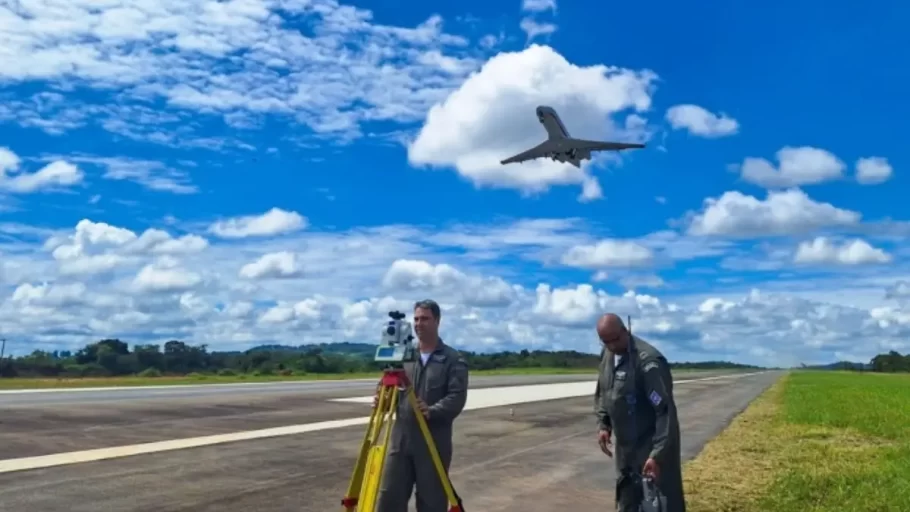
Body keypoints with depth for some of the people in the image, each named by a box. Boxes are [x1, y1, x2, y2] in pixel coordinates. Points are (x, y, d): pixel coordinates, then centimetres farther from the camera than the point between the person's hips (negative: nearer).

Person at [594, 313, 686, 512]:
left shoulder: (648, 361, -25)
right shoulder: (606, 355, 1)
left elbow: (665, 411, -26)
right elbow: (601, 394, 16)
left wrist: (657, 454, -30)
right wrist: (603, 425, 3)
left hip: (651, 445, -8)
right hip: (625, 445, 8)